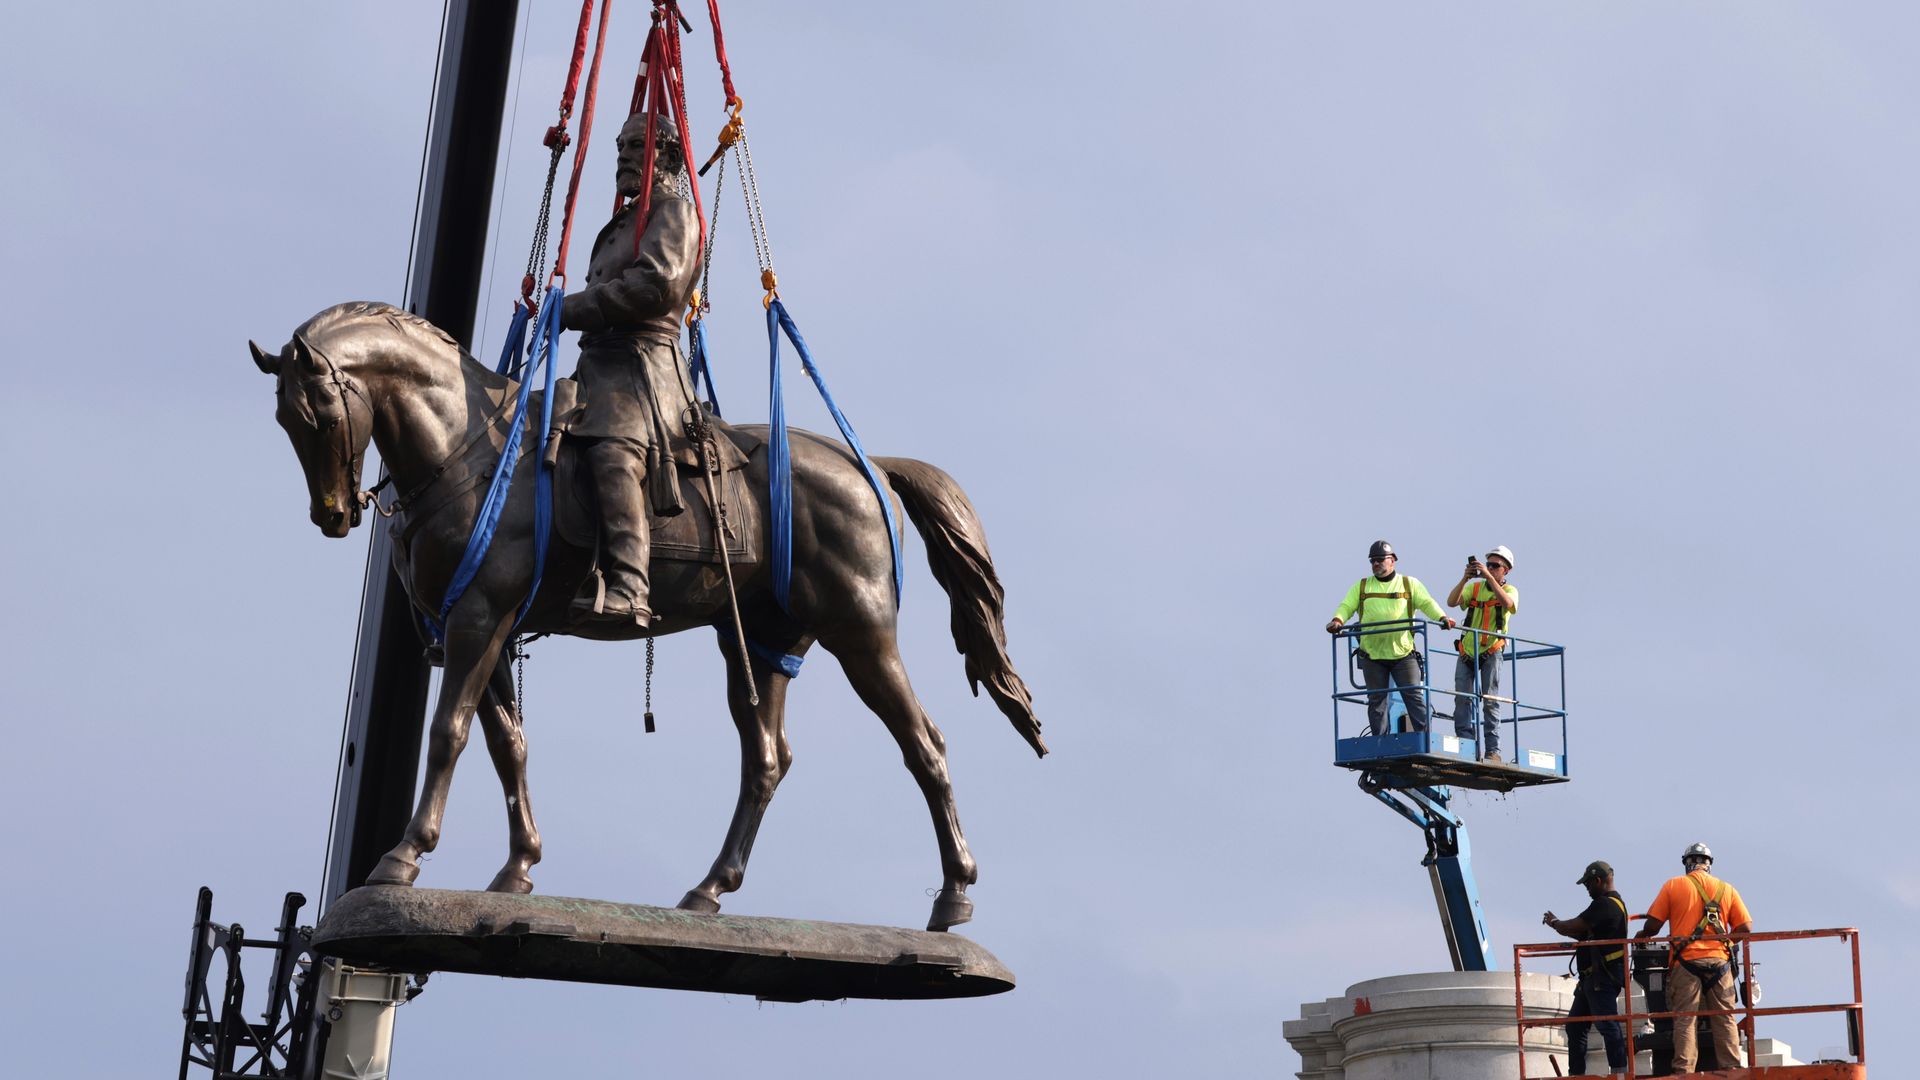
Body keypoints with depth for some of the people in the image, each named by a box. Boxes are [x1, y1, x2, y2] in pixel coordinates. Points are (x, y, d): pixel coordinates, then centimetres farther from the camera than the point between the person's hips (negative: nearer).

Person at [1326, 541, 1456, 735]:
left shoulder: (1410, 584, 10)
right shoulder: (1361, 586, 15)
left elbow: (1427, 603, 0)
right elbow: (1346, 606, 8)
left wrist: (1442, 617, -19)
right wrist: (1338, 620, -14)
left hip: (1403, 653, -2)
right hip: (1372, 654, 2)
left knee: (1413, 695, -6)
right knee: (1376, 700, 4)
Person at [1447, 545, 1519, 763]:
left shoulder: (1510, 591, 4)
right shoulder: (1475, 587, 10)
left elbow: (1507, 602, -21)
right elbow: (1452, 602, -4)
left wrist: (1488, 576, -26)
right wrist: (1465, 578, -17)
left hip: (1490, 653, -3)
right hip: (1467, 652, 3)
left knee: (1490, 701, -7)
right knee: (1462, 698, -4)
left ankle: (1493, 750, -8)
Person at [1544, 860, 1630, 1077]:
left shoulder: (1606, 905, -12)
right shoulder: (1614, 903, 22)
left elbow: (1574, 927, -14)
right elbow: (1586, 935, 25)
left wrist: (1554, 923, 5)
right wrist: (1559, 924, 17)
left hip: (1602, 977, -11)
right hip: (1591, 978, 11)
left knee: (1607, 1024, -14)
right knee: (1575, 1026, 12)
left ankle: (1619, 1071, -16)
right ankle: (1576, 1074, 14)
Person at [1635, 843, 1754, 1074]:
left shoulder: (1673, 886, 6)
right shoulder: (1726, 889, 12)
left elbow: (1652, 926, 2)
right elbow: (1745, 927, 7)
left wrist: (1640, 937, 23)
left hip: (1686, 961, -2)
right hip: (1719, 960, 2)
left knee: (1685, 1020, -3)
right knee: (1724, 1019, 4)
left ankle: (1684, 1070, -12)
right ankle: (1731, 1069, -1)